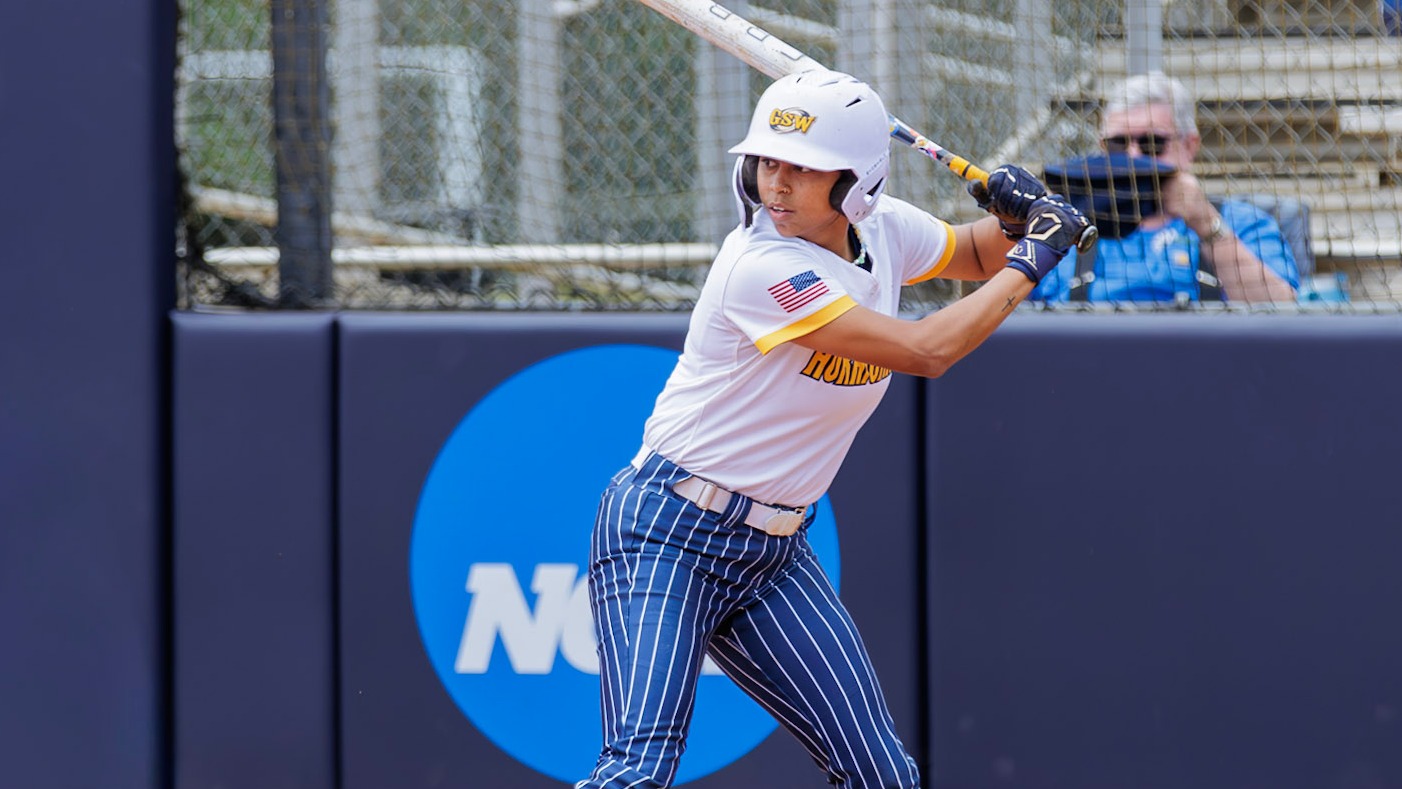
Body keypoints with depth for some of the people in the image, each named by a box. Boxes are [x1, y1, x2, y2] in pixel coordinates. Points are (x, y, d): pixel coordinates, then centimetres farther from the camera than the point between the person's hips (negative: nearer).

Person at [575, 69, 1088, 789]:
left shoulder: (882, 229, 0)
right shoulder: (761, 266, -23)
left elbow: (974, 255, 23)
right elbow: (925, 351, -25)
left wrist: (1017, 221, -1)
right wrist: (1027, 266, -13)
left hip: (775, 553, 8)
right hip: (666, 535, -8)